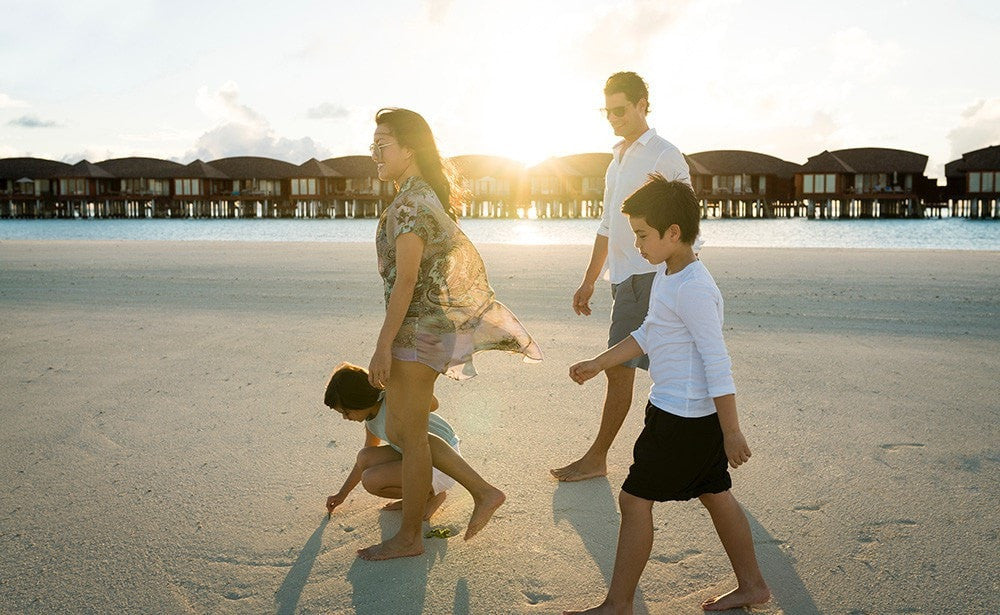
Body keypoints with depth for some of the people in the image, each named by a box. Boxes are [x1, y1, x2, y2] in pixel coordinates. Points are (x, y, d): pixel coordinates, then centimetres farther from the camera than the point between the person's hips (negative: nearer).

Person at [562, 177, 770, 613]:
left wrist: (731, 431, -21)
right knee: (716, 495, 18)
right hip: (694, 414, 10)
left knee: (635, 498, -2)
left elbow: (717, 362, -23)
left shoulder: (693, 289, -22)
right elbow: (647, 335, 21)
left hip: (684, 417, -10)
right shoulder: (667, 277, 10)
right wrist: (597, 365, 22)